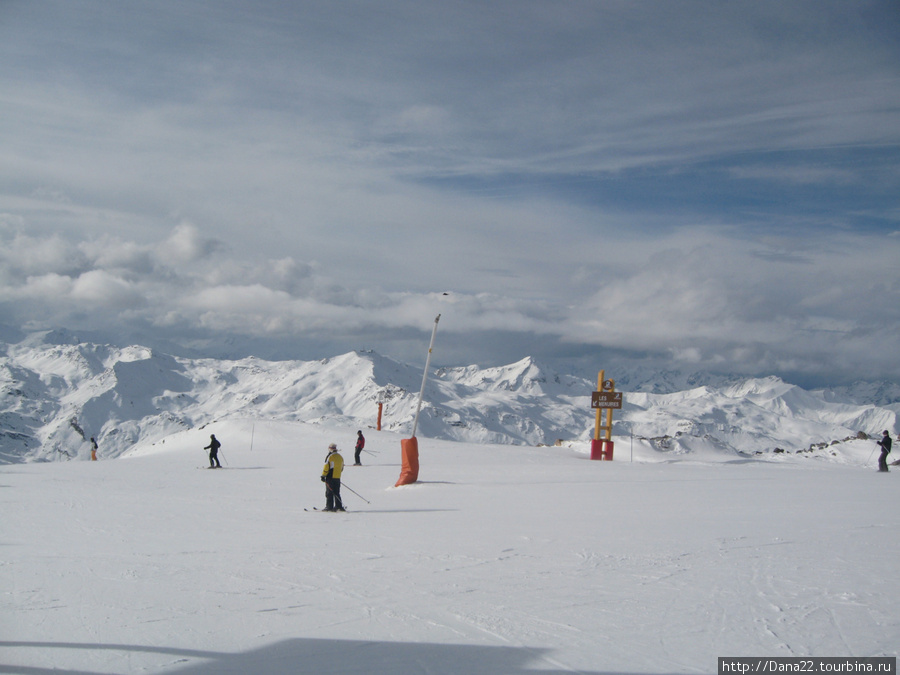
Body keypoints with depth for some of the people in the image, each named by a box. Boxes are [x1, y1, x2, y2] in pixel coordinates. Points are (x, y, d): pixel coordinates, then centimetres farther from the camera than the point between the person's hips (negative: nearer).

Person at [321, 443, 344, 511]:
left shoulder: (330, 457, -11)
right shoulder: (340, 457, 11)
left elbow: (326, 467, -13)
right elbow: (341, 468, 18)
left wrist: (323, 476, -8)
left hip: (330, 477, -6)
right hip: (338, 477, 6)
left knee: (329, 493, -1)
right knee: (337, 493, 13)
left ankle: (329, 507, -4)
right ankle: (339, 506, 10)